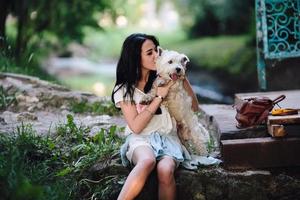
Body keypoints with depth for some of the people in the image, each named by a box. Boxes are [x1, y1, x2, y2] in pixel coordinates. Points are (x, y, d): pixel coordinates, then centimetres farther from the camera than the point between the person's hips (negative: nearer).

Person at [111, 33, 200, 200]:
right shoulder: (124, 89, 3)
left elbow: (194, 108, 15)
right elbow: (136, 127, -8)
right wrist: (159, 96, -9)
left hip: (168, 136, 2)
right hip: (141, 138, -2)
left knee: (165, 170, -34)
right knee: (147, 161, -40)